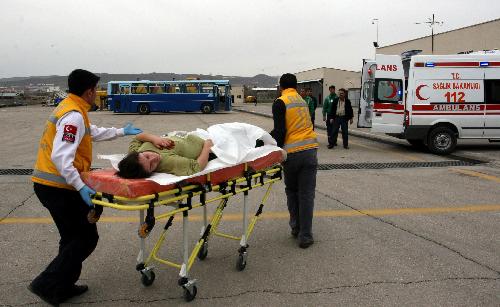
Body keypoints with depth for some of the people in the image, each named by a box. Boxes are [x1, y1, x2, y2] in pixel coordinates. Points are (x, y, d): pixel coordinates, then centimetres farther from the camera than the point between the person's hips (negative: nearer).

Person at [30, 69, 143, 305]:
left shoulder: (69, 109, 13)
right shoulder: (74, 116, -19)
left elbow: (94, 132, 27)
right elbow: (60, 157, -27)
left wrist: (122, 131, 34)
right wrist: (80, 187, -28)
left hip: (48, 184, 10)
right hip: (58, 187, -10)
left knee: (73, 237, 19)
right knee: (86, 237, -1)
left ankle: (63, 287, 27)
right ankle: (48, 285, 2)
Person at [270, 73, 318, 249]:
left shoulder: (280, 103, -2)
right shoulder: (303, 101, 19)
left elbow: (280, 132, -11)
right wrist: (270, 135, 26)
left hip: (292, 153, -4)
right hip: (310, 149, 4)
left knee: (292, 191, 17)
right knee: (306, 194, 4)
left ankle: (296, 228, 24)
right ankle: (305, 236, 5)